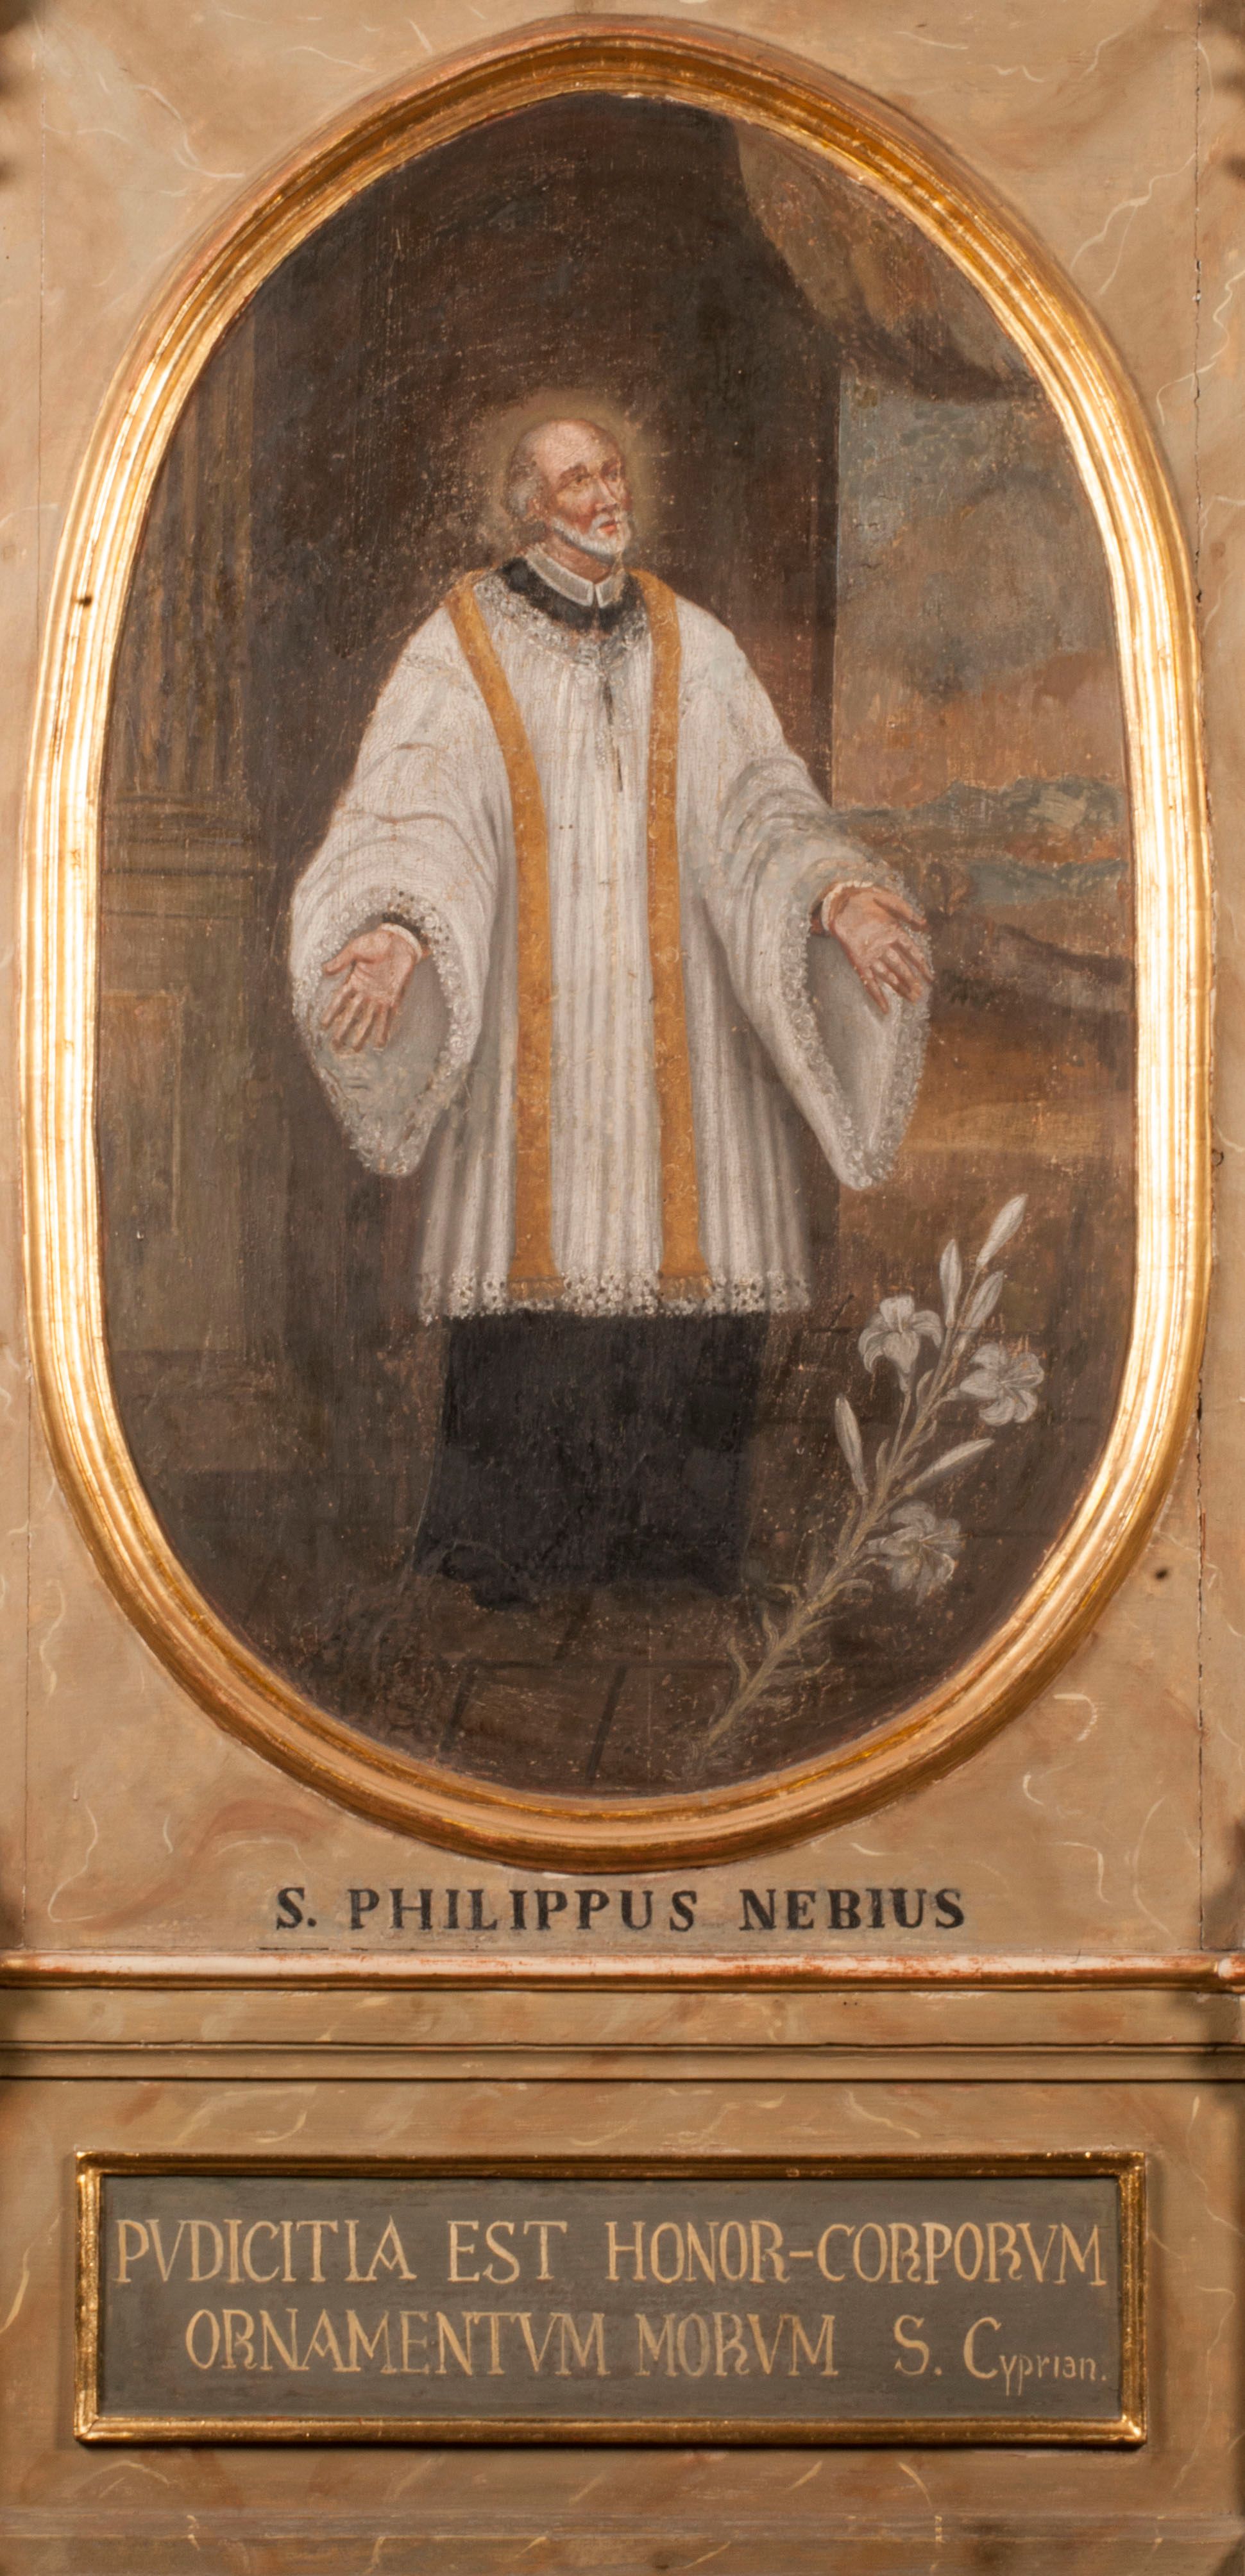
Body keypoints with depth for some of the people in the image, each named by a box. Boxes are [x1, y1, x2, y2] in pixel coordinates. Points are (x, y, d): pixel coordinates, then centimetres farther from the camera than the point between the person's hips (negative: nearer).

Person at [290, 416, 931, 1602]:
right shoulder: (461, 649, 0)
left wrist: (834, 895, -20)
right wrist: (397, 929, -32)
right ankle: (507, 1542, 7)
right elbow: (411, 813, -11)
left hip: (672, 1006, 2)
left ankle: (668, 1536, 7)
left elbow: (759, 803, 1)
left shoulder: (691, 647, 9)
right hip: (530, 1005, -2)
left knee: (688, 1254, -2)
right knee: (534, 1253, -4)